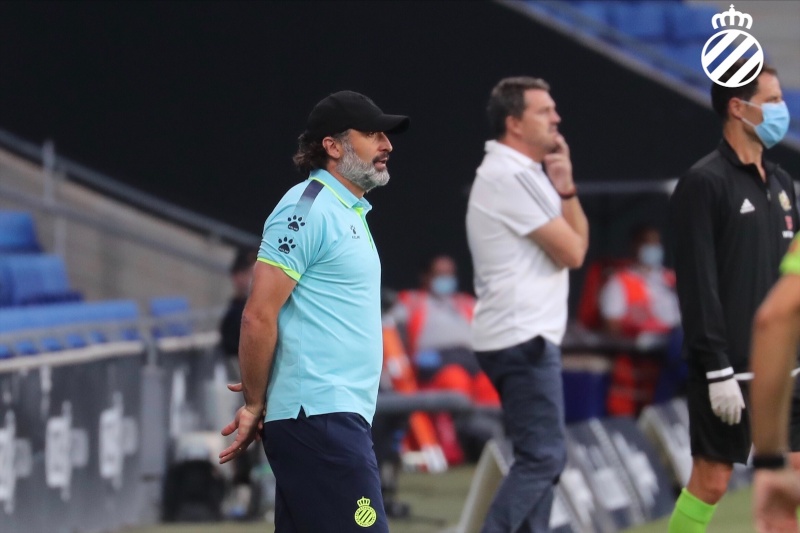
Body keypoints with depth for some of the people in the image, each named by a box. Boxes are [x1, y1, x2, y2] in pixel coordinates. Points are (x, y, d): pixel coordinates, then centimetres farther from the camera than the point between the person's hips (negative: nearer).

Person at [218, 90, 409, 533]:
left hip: (337, 416, 9)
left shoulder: (348, 213, 20)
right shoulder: (307, 209, -10)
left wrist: (259, 398, 11)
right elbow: (259, 316, -14)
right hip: (320, 414, -9)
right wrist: (255, 406, -8)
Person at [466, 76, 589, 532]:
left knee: (545, 456, 13)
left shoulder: (526, 173, 17)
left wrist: (565, 189, -1)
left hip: (529, 336, 10)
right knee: (542, 456, -13)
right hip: (522, 339, -10)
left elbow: (578, 239, 15)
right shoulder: (510, 177, -14)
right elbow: (572, 252, -13)